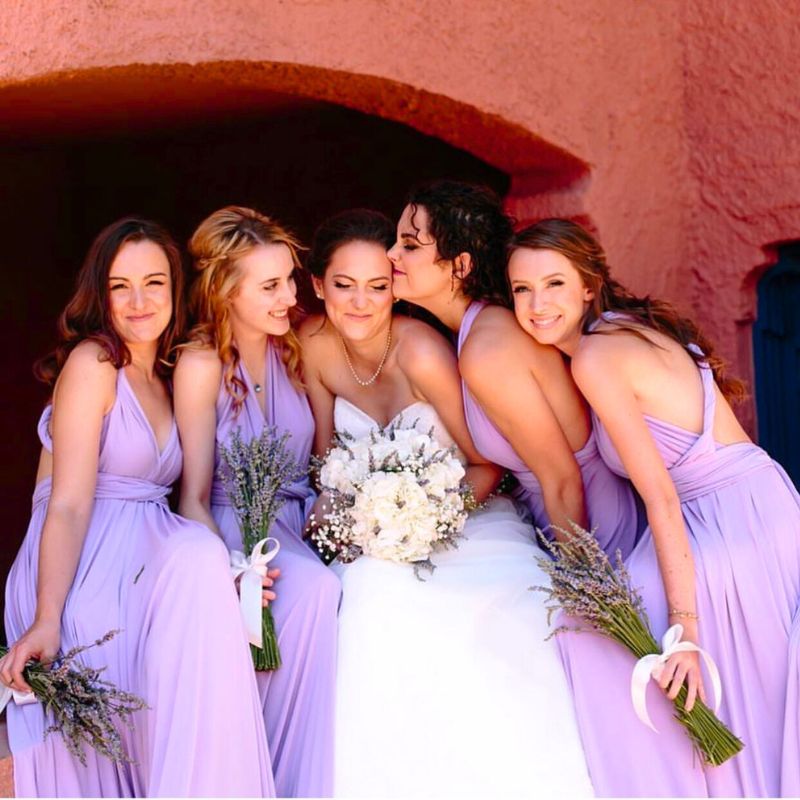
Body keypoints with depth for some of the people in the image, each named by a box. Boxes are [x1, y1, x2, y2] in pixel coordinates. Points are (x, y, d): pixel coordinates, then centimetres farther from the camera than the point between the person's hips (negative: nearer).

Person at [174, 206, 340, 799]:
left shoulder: (290, 348, 7)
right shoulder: (202, 365, -8)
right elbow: (194, 496, -9)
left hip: (301, 524, 5)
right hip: (234, 532, -5)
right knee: (313, 588, -35)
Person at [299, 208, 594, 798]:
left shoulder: (421, 352, -19)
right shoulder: (315, 343, -4)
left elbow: (489, 463, -11)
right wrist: (332, 504, -8)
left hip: (466, 520, -3)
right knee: (378, 593, -29)